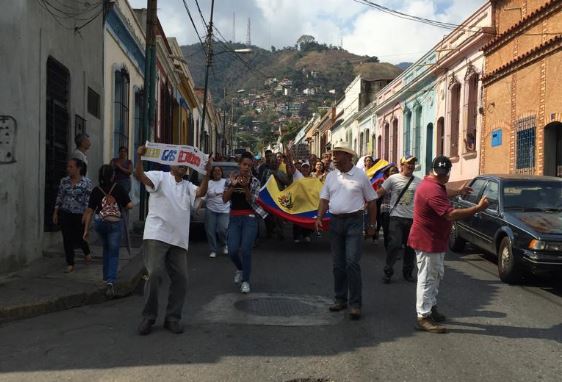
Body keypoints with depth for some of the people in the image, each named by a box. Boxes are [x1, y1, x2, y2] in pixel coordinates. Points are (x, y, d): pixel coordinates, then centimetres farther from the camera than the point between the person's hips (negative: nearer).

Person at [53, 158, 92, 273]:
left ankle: (87, 253, 40)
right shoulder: (64, 181, 4)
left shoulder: (87, 182, -6)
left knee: (78, 237, 8)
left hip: (79, 215, -3)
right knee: (67, 239, 0)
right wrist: (55, 212, 5)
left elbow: (88, 200, -8)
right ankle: (70, 264, 10)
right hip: (65, 214, 3)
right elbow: (59, 197, 8)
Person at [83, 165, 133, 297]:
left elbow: (89, 211, -4)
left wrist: (86, 230, 1)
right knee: (114, 254, 4)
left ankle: (106, 277, 28)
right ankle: (110, 281, -14)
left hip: (100, 223, 2)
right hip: (115, 224, -2)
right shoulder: (119, 189, -7)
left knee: (106, 249, 26)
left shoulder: (96, 191, -3)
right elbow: (130, 205, -10)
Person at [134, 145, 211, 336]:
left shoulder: (188, 186, 20)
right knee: (155, 274, -13)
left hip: (179, 240, 5)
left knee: (181, 278, 3)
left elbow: (201, 192, 1)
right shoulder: (160, 177, 6)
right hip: (156, 236, -5)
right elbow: (140, 176, -11)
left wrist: (207, 172, -11)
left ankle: (172, 318, 16)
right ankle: (148, 317, 2)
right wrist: (139, 157, -28)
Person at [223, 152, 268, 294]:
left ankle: (246, 280, 6)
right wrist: (233, 185, -16)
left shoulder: (254, 181, 0)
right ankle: (240, 269, 26)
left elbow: (252, 201, -8)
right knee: (233, 250, -6)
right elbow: (224, 199, -3)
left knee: (246, 250, -8)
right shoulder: (231, 178, 4)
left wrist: (245, 187, -22)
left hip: (249, 218, -2)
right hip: (234, 218, 2)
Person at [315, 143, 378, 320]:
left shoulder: (360, 176, -3)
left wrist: (372, 224, 2)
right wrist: (319, 218, -5)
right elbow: (324, 199, 9)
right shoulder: (331, 176, 9)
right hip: (335, 221, 5)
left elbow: (371, 201, 2)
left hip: (354, 221, -4)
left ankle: (355, 304, -4)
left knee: (352, 263, -11)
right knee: (338, 264, 10)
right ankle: (340, 299, 23)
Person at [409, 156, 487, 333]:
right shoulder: (433, 190, -27)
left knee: (436, 276, 20)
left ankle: (431, 308, 32)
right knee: (427, 279, -7)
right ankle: (423, 318, -2)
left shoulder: (431, 183, 9)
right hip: (428, 241, -11)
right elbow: (450, 214, -33)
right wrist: (478, 208, -28)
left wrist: (458, 192, 38)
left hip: (435, 240, 11)